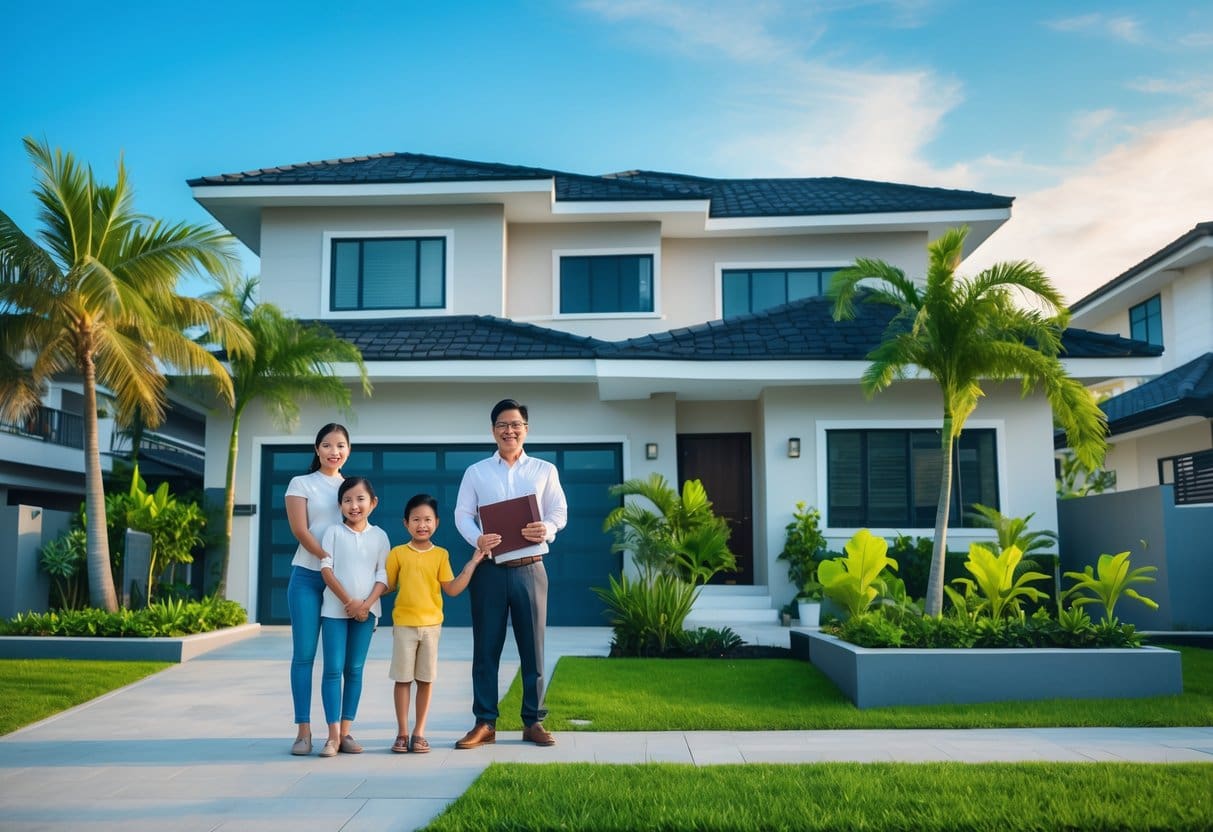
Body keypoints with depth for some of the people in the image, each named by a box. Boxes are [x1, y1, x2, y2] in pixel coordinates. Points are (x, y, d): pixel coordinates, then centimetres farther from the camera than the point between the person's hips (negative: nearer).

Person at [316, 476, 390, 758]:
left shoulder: (379, 536, 6)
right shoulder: (334, 532, 2)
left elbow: (383, 576, 2)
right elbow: (326, 570, -5)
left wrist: (366, 604, -12)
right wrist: (349, 602, -13)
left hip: (366, 610, 2)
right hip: (335, 609, -2)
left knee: (355, 670, 5)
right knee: (333, 669, -4)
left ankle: (345, 732, 11)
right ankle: (333, 735, -2)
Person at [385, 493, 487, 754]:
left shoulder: (440, 554, 3)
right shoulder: (398, 553, 1)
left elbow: (452, 589, 0)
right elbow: (388, 586, 6)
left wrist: (472, 563, -6)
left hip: (431, 624, 1)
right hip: (404, 623, -1)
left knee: (426, 679, 6)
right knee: (403, 678, 3)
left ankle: (419, 732, 15)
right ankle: (402, 733, 12)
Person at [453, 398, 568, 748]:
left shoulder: (545, 470, 10)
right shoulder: (476, 472, 9)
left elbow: (559, 511, 6)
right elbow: (462, 513, 3)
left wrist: (547, 529, -16)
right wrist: (477, 539, -17)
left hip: (530, 569, 0)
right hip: (490, 570, 0)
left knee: (533, 647, 4)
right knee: (486, 647, 3)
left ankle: (534, 722, 14)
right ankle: (484, 722, 12)